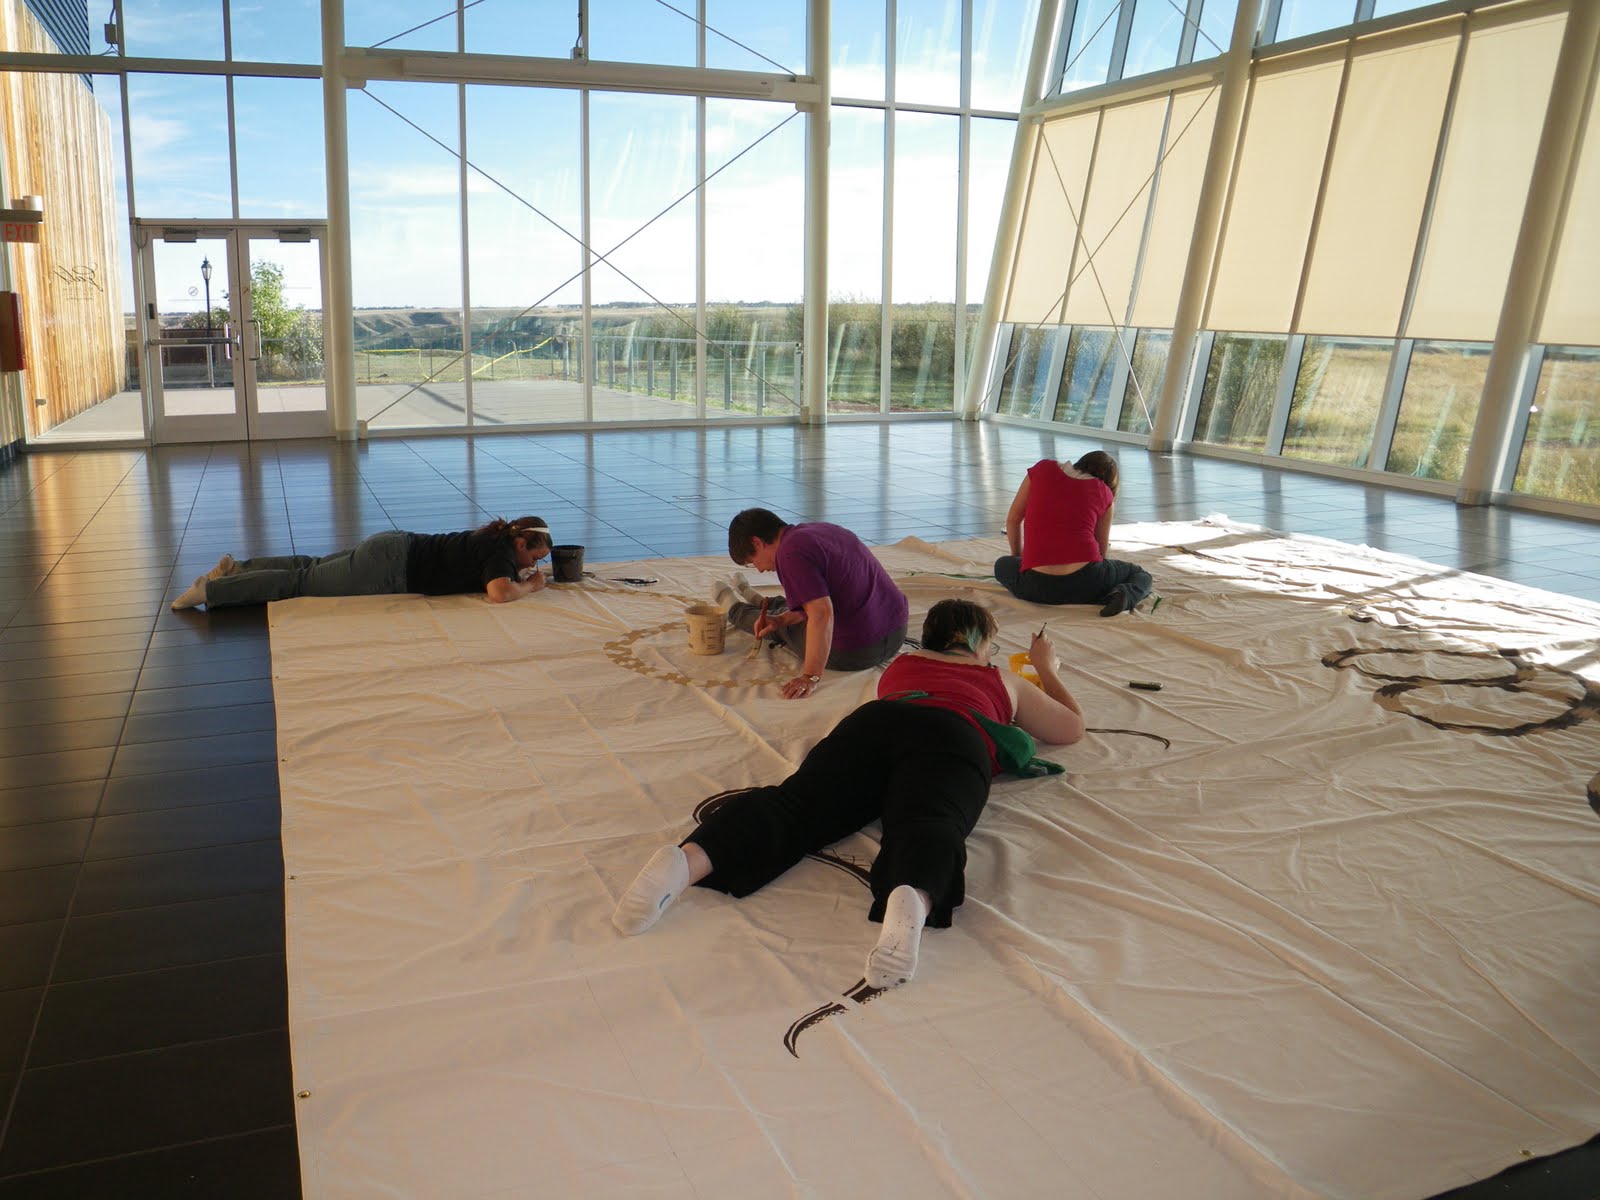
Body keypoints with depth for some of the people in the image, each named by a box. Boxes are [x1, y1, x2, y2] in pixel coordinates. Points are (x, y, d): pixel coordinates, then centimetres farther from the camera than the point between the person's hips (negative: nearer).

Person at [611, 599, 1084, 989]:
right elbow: (1072, 728, 50)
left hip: (872, 720, 2)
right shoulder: (1004, 680, 37)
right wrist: (1048, 670, 68)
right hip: (953, 737, -2)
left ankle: (687, 859, -49)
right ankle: (912, 900, -68)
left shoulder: (902, 664, 43)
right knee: (925, 825, -31)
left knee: (796, 804, -19)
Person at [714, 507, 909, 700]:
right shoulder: (819, 528, 8)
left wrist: (811, 676, -27)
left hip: (853, 654, -8)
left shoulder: (791, 553, -20)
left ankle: (735, 608, 53)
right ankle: (756, 601, 67)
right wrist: (782, 619, 8)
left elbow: (821, 613, -29)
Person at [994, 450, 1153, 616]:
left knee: (1002, 565, 31)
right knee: (1140, 575, 27)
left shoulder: (1042, 469, 13)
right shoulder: (1104, 492, 11)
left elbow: (1013, 520, 18)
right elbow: (1102, 548, 15)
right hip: (1084, 583, 0)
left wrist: (1019, 558, 33)